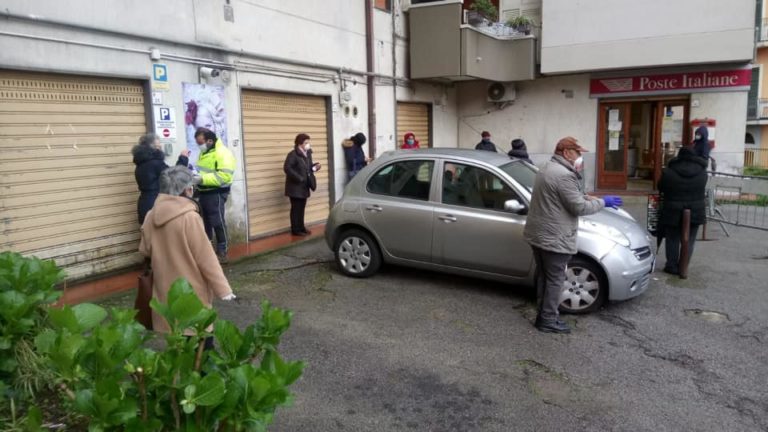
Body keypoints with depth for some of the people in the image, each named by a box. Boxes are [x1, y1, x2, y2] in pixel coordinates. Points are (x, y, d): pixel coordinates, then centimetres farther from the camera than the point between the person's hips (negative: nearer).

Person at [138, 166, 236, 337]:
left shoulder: (151, 216, -2)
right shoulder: (189, 217, -20)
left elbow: (145, 251, 11)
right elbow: (206, 258, -18)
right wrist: (223, 288, -12)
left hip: (166, 291, 6)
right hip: (192, 292, -6)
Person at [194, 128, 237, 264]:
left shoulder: (222, 153, -17)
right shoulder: (204, 152, 13)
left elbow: (224, 176, -26)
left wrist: (203, 178, -29)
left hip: (216, 193, -9)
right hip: (204, 192, 9)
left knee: (218, 222, -3)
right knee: (205, 222, 16)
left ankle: (222, 252, 7)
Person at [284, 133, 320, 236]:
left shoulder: (308, 154, 9)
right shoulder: (293, 155, -16)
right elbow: (287, 168, -24)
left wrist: (314, 167, -3)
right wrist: (299, 178, -22)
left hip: (304, 186, 8)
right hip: (295, 187, -8)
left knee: (301, 208, 15)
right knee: (296, 208, -2)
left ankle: (301, 227, 25)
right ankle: (295, 230, 5)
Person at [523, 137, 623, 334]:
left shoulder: (548, 169, 14)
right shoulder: (564, 175, -21)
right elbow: (579, 208, -18)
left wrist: (587, 197, 13)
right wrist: (602, 202, -5)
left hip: (538, 234, 10)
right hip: (554, 238, -10)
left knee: (545, 276, 17)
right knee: (555, 279, 1)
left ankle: (544, 314, 27)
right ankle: (548, 320, 10)